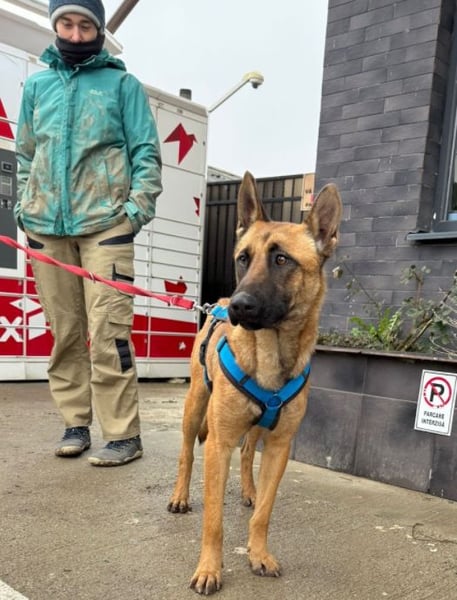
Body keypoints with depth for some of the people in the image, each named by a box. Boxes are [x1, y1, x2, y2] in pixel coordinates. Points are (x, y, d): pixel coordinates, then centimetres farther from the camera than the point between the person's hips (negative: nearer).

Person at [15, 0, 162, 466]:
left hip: (104, 224, -4)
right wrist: (24, 207, 9)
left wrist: (139, 205, -9)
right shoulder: (36, 85, 19)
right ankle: (75, 423, 17)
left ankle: (123, 434, -2)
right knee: (64, 332, 6)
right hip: (46, 226, 4)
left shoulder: (122, 83, 9)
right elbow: (25, 155, 21)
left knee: (107, 331, -9)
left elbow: (146, 152, 4)